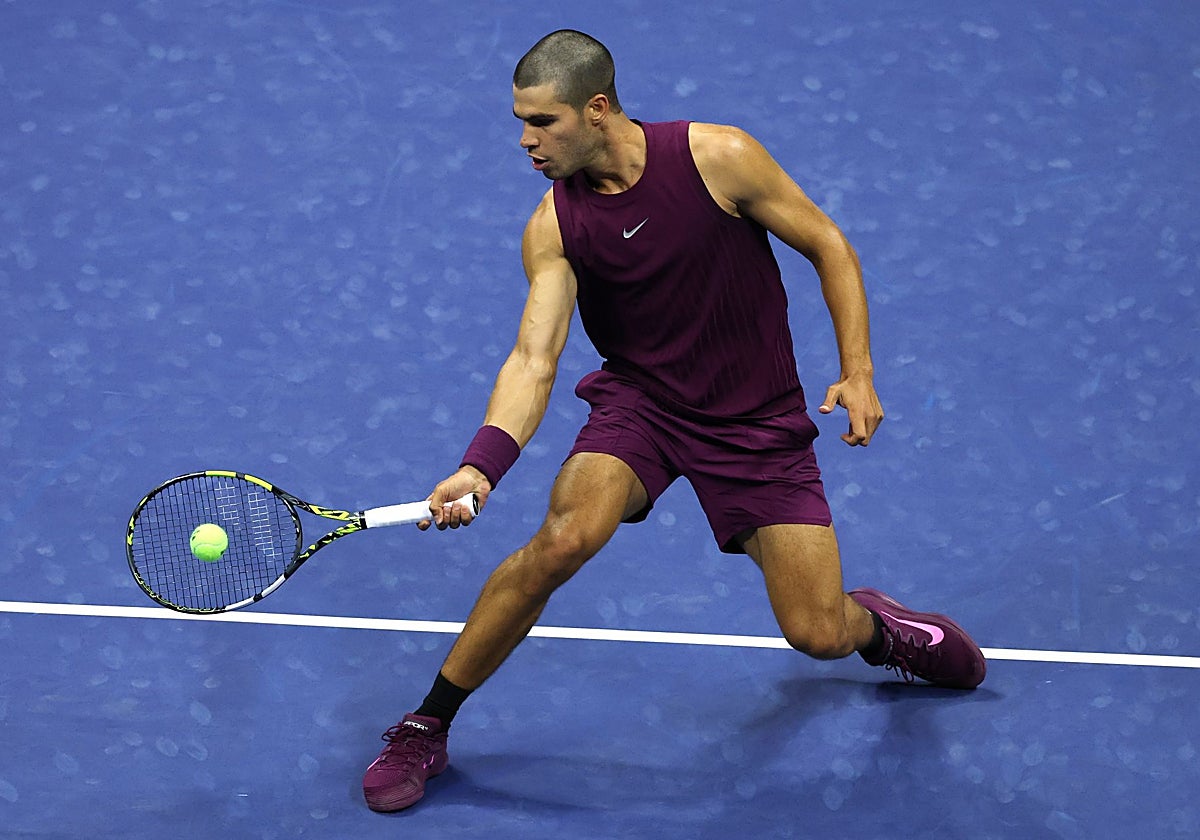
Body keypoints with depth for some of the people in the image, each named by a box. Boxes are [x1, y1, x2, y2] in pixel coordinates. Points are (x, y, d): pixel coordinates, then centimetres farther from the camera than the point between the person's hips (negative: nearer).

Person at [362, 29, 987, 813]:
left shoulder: (720, 157, -17)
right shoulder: (553, 228, -10)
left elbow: (828, 246, -6)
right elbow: (534, 359, -16)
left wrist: (858, 372, -11)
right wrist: (482, 463, -32)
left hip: (758, 418, -1)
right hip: (639, 401, 1)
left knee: (820, 635, -6)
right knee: (563, 538, -29)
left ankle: (875, 623, 35)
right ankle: (424, 731, -13)